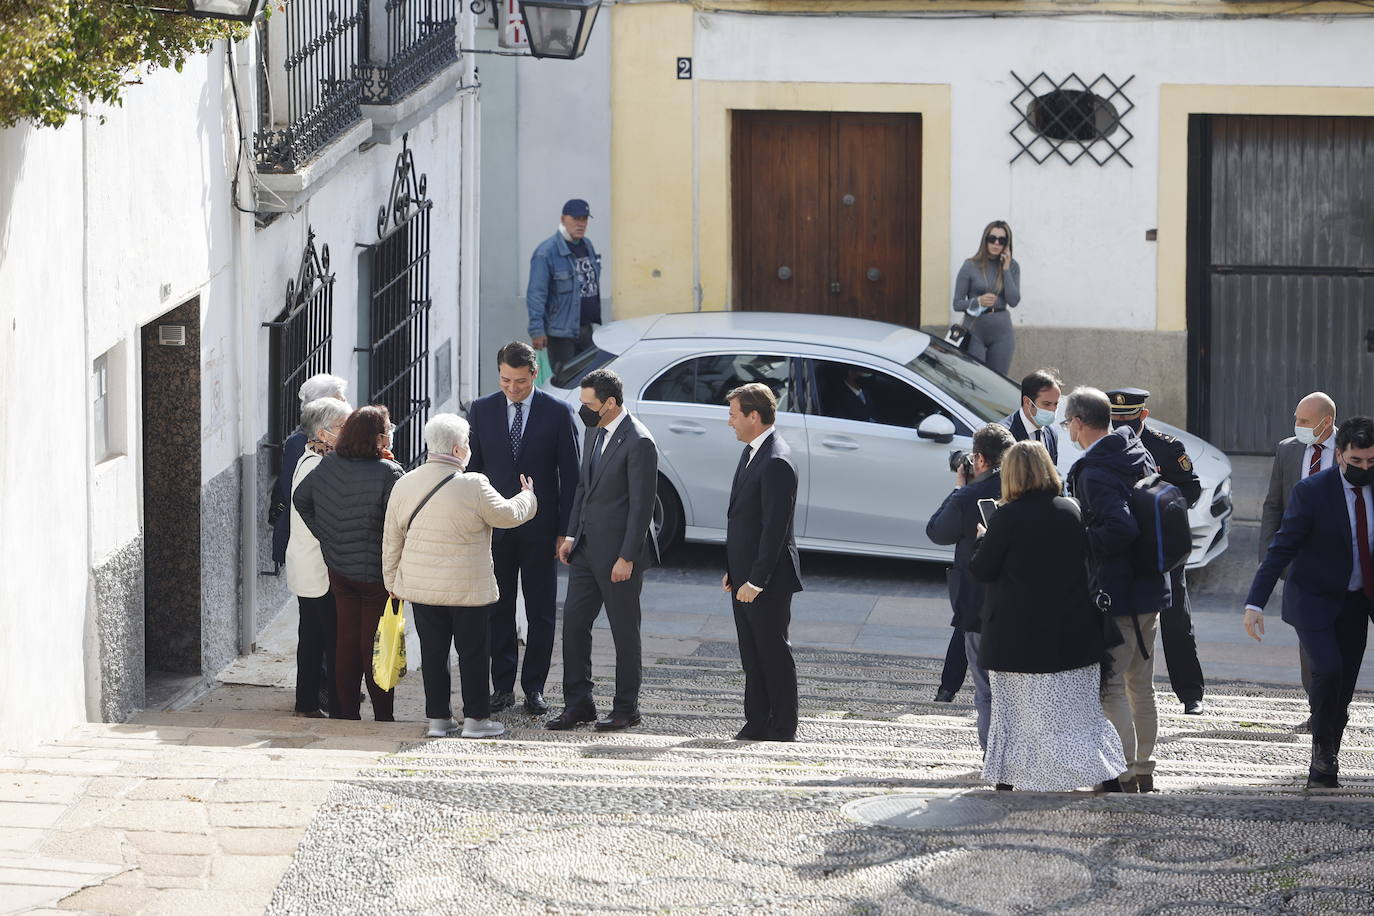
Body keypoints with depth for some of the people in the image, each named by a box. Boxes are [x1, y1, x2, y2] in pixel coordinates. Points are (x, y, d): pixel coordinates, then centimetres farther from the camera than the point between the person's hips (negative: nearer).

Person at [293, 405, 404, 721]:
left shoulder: (328, 465, -1)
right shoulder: (388, 473, -20)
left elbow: (300, 499, 11)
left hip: (339, 570, 5)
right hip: (377, 574, -5)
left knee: (346, 640, 14)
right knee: (375, 645, 3)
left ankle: (346, 711, 19)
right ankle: (383, 716, 11)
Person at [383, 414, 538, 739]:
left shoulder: (404, 485, 2)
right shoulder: (473, 486, -15)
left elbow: (391, 539, 8)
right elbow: (508, 515, -4)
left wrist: (392, 580, 18)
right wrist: (528, 496, 17)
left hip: (421, 587, 4)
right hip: (468, 588, -4)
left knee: (432, 651, 10)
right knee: (472, 651, 6)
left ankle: (437, 717, 14)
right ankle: (475, 718, 10)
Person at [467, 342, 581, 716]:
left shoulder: (557, 413, -2)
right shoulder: (481, 411, 3)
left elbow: (570, 475, 0)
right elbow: (471, 470, 7)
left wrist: (565, 530, -5)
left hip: (540, 528, -1)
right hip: (494, 527, 1)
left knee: (541, 612, 3)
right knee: (497, 611, 4)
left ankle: (534, 687, 10)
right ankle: (502, 686, 11)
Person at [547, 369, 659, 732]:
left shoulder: (638, 442, -17)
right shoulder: (594, 432, 10)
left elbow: (642, 505, -18)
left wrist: (627, 558, -18)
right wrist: (572, 535, 11)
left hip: (618, 552, -8)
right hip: (588, 548, 8)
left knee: (624, 631, 3)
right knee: (574, 622, 7)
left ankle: (626, 708, 13)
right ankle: (578, 704, 14)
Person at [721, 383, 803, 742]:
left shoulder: (776, 463, -19)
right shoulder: (751, 453, 13)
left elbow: (775, 528, -21)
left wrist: (756, 581, -21)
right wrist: (732, 570, 15)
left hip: (768, 580, -10)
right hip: (744, 577, 10)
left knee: (774, 655, -1)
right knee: (753, 657, 12)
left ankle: (783, 727, 6)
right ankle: (757, 723, 17)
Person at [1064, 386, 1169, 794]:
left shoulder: (1093, 473, -19)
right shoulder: (1140, 455, 9)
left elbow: (1122, 528, -29)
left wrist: (1077, 542, -17)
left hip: (1116, 593, -9)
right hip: (1151, 589, 9)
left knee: (1110, 687, -3)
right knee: (1141, 685, 17)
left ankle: (1125, 772, -4)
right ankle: (1144, 770, 24)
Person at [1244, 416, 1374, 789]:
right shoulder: (1311, 491, -16)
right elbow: (1282, 549, -16)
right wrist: (1255, 602, -23)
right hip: (1313, 600, -4)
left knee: (1342, 691, 5)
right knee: (1328, 670, -23)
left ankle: (1324, 766, 20)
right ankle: (1323, 746, -2)